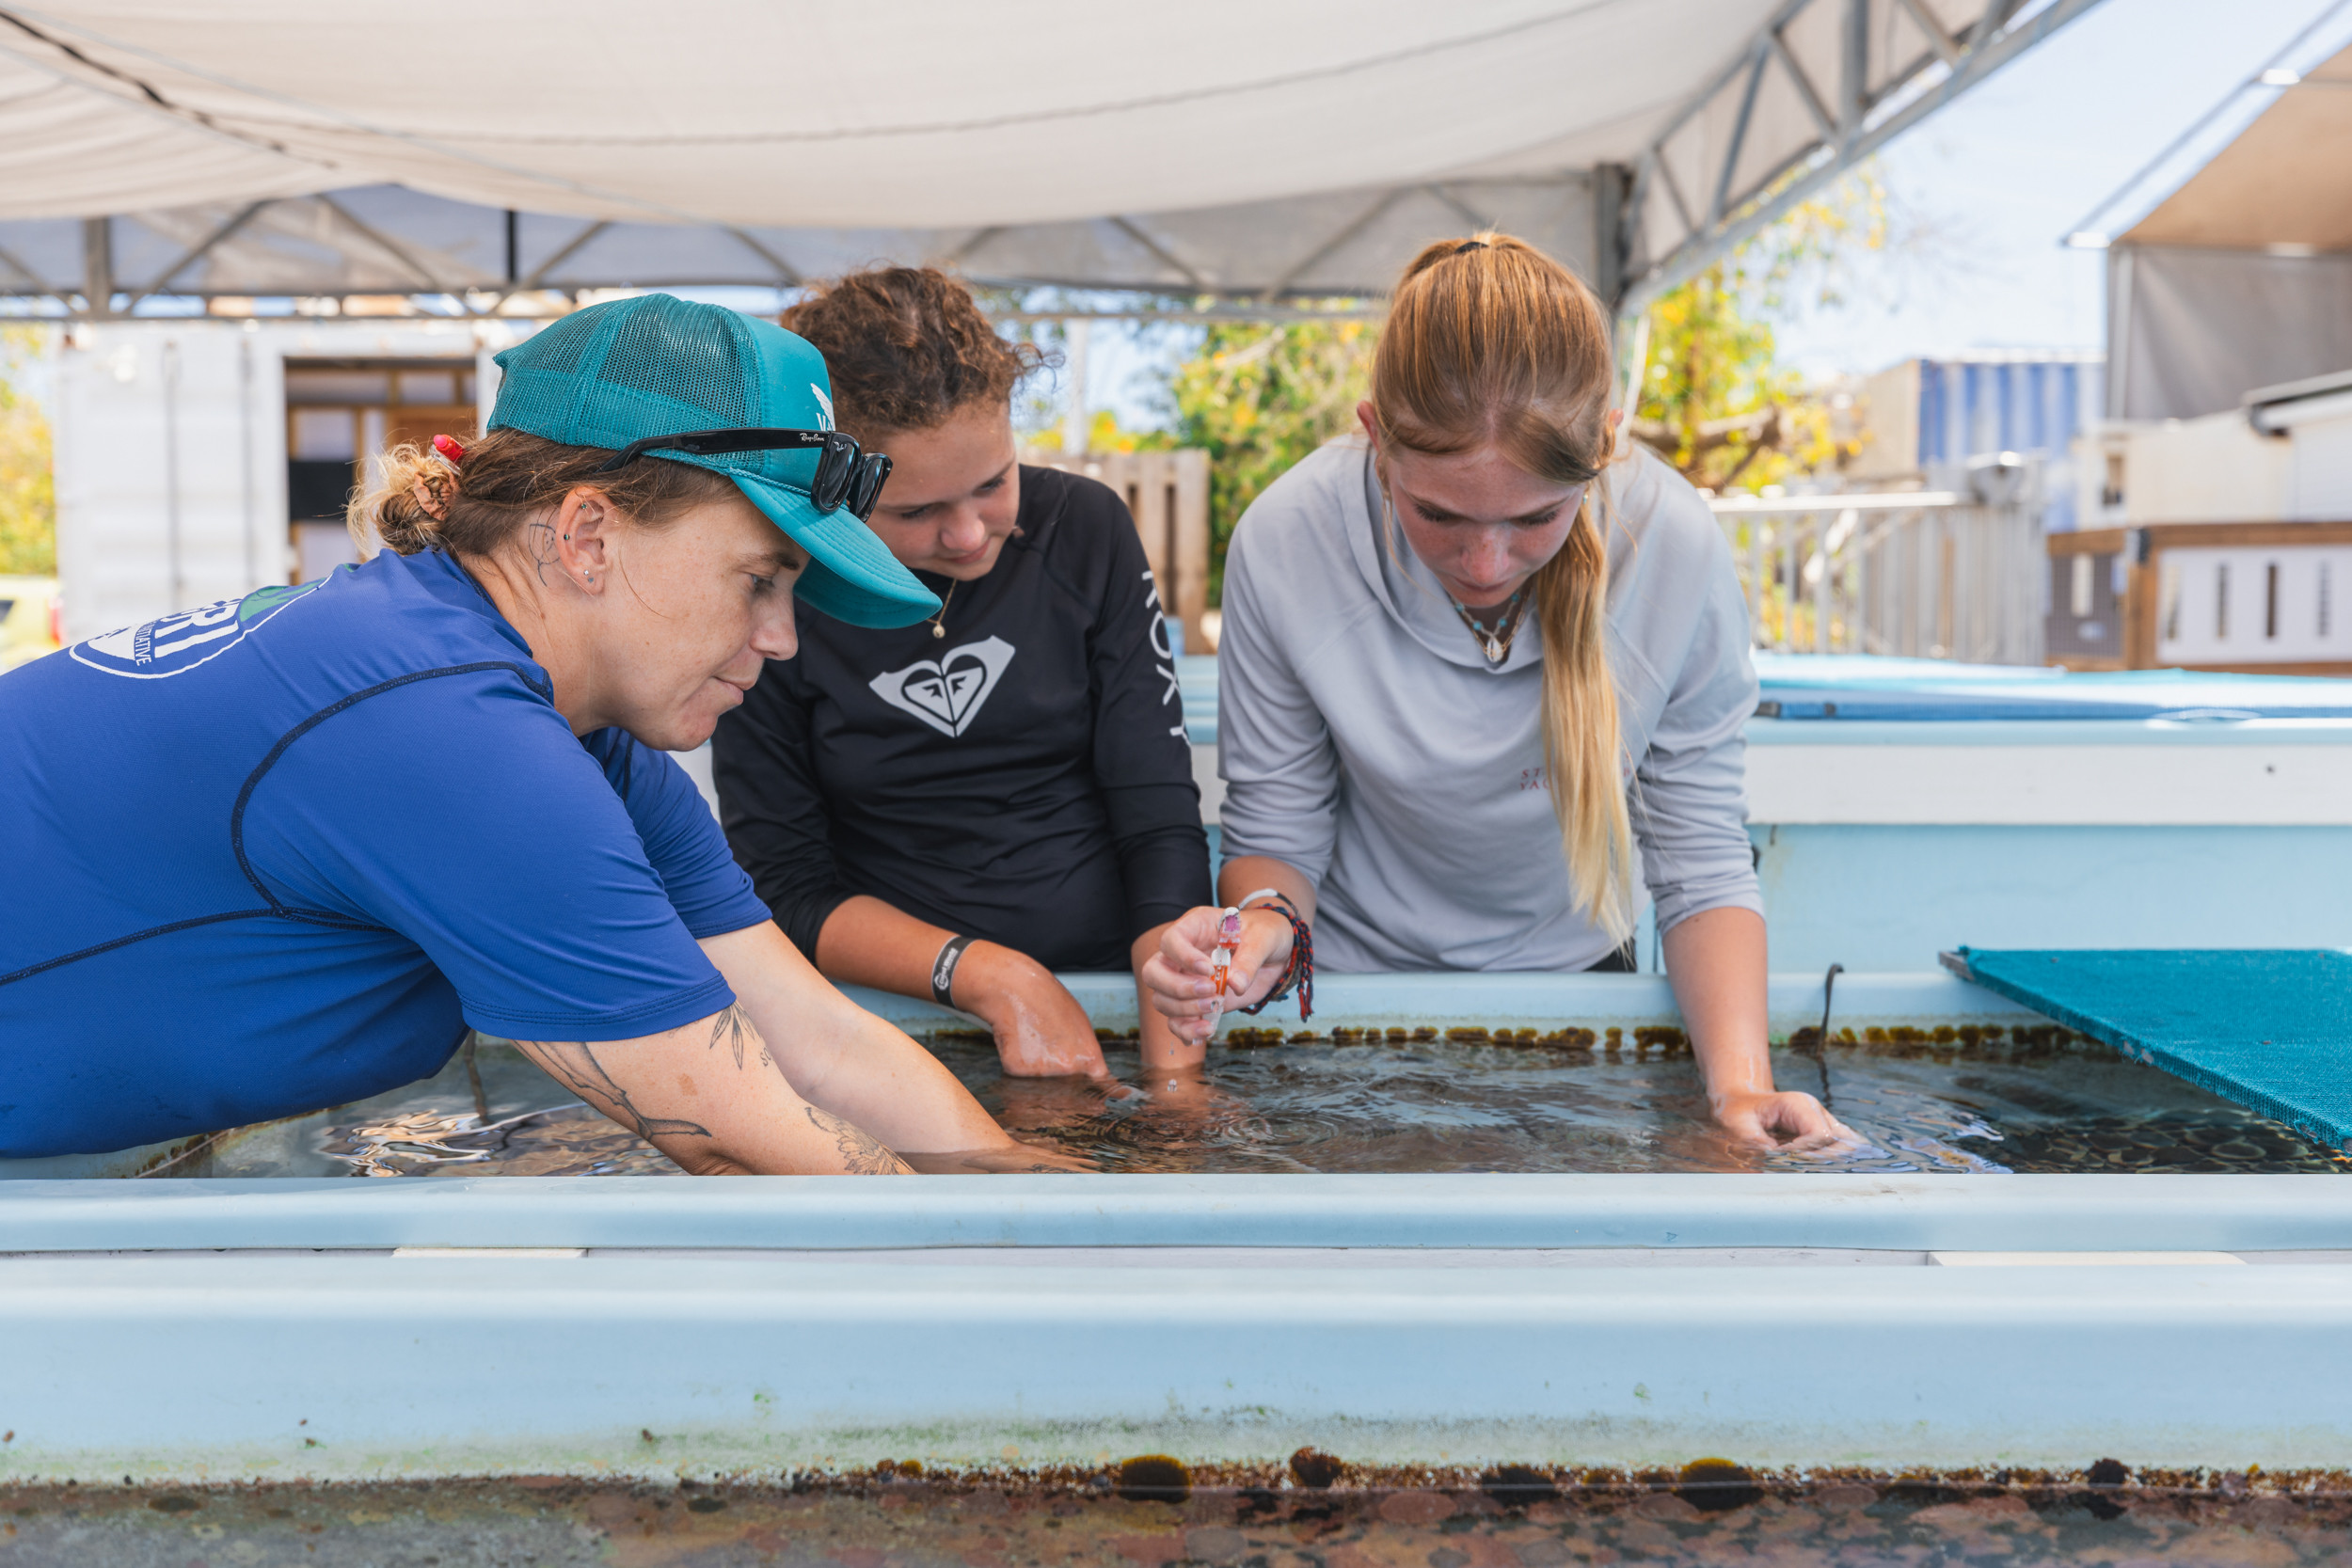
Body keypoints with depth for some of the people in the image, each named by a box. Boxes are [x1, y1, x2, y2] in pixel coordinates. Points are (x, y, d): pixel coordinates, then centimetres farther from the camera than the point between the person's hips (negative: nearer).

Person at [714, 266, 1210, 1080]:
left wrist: (1173, 1076, -16)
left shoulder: (1085, 526, -1)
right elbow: (785, 886, -4)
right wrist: (990, 976, -19)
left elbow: (1162, 817, -5)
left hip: (1119, 986, 1)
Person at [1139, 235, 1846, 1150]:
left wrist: (1740, 1084, -27)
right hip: (1351, 982, -1)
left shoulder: (1677, 550, -22)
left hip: (1570, 974, 2)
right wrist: (1265, 924, -32)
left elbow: (1701, 866, -12)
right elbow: (1276, 830, -10)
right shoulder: (1284, 544, -23)